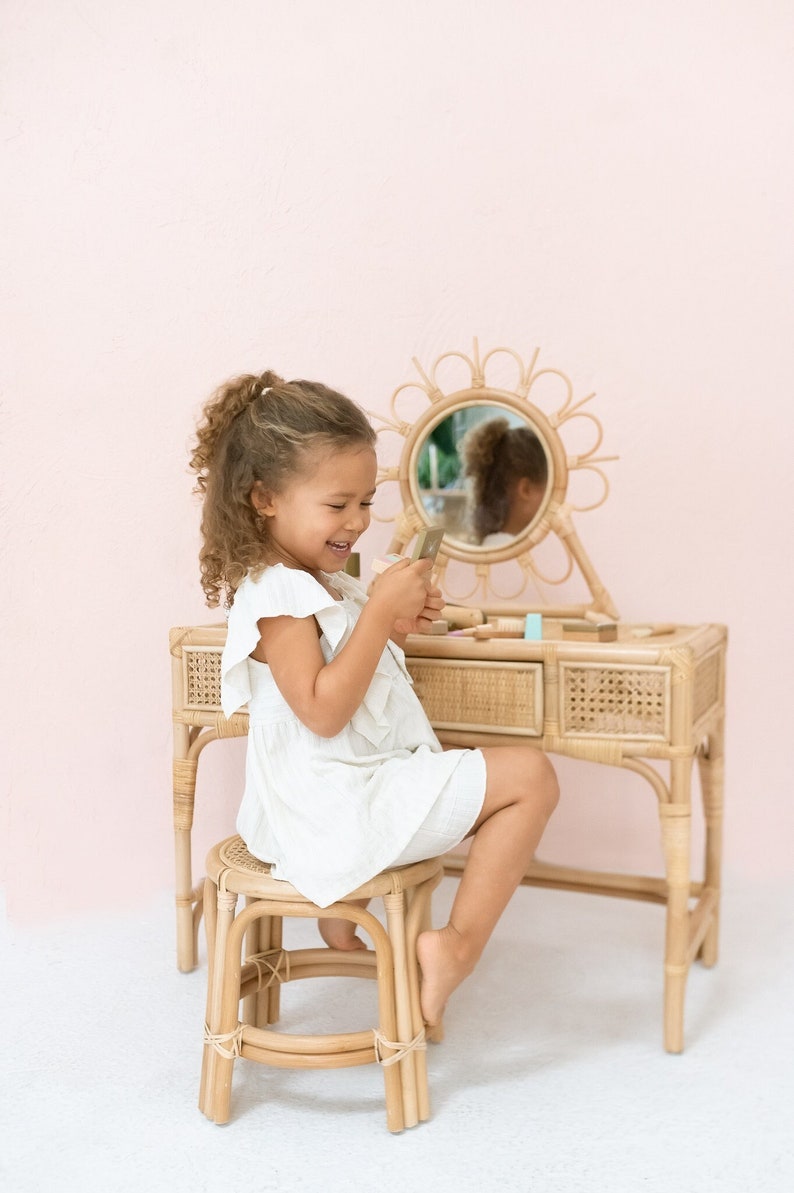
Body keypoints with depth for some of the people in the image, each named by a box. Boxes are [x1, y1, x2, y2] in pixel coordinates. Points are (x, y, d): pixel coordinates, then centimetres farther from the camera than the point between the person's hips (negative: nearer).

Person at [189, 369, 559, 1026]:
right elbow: (324, 710, -27)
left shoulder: (320, 583, 11)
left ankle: (341, 907, 34)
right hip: (340, 809, -11)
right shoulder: (274, 594, -20)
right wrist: (380, 609, -26)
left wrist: (396, 625, 5)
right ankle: (459, 943, -9)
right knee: (529, 775, -13)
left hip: (327, 803, 11)